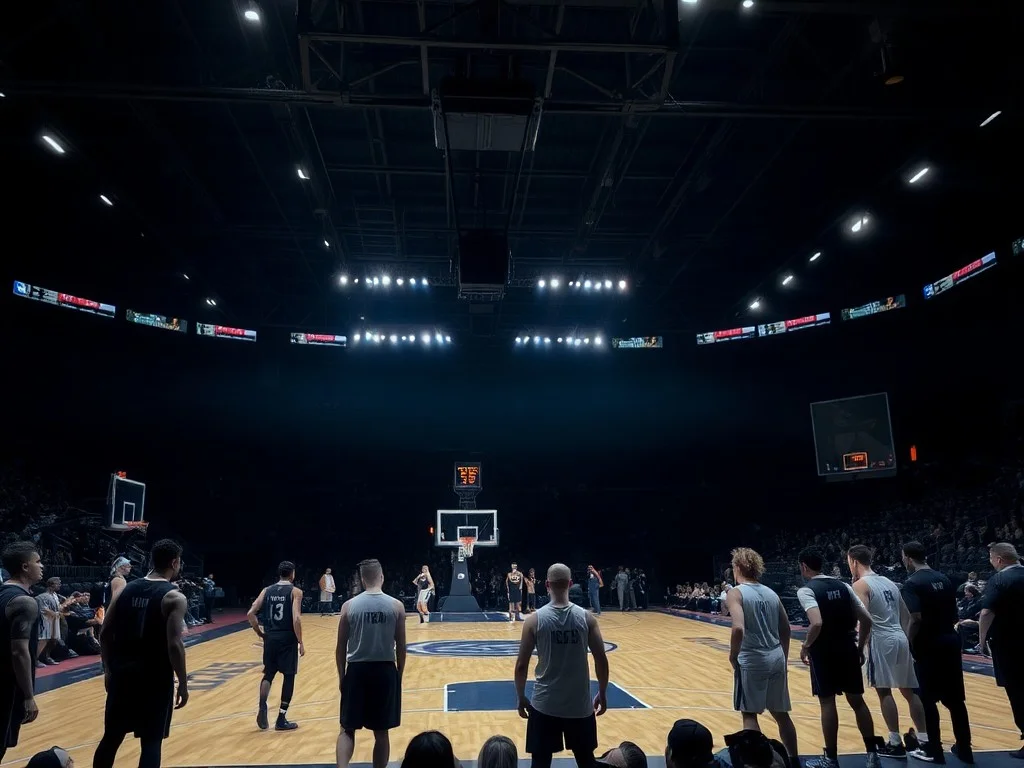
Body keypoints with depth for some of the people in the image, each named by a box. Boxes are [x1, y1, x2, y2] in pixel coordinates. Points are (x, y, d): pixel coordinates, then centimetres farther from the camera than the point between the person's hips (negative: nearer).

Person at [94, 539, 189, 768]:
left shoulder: (127, 589, 5)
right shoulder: (173, 597, -12)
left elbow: (105, 633, 7)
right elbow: (174, 644, -18)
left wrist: (109, 669, 17)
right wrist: (183, 684, -9)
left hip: (122, 674, 6)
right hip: (155, 679, -5)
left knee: (111, 737, 18)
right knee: (151, 742, 4)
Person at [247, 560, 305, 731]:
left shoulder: (267, 590, 7)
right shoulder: (295, 591, -6)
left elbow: (250, 614, 1)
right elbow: (296, 619, -17)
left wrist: (260, 633, 13)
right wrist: (300, 642, -9)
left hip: (270, 638, 4)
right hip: (287, 639, -4)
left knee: (268, 674, 20)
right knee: (289, 676, 8)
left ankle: (262, 708, 0)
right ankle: (281, 719, 11)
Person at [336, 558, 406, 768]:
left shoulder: (349, 606, -4)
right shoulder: (396, 606, -4)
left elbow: (341, 647, 0)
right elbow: (401, 647, 0)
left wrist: (341, 676, 12)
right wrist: (399, 674, 12)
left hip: (356, 670, 0)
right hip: (385, 671, 0)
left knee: (347, 729, 11)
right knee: (381, 732, 11)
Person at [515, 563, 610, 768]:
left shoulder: (535, 619, -9)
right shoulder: (586, 617, -6)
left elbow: (521, 665, -7)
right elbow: (601, 661, -3)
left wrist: (521, 698, 7)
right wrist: (603, 694, 11)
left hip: (544, 704, -1)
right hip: (580, 704, 2)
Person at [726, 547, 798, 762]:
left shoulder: (736, 593, -10)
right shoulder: (771, 593, 9)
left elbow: (739, 628, -24)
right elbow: (785, 629, 13)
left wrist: (733, 655, -10)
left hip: (751, 660, -6)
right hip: (776, 658, 7)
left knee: (749, 714, 4)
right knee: (781, 713, 18)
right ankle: (794, 759, 27)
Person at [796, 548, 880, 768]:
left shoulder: (806, 590, -12)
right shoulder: (843, 586, 7)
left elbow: (817, 623, -27)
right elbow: (867, 620, 5)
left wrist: (806, 645, -11)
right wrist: (860, 647, 15)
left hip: (824, 651, -5)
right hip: (848, 648, 6)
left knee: (827, 702, 5)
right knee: (857, 700, 15)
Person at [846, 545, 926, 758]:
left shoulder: (861, 585, -7)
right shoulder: (888, 582, 17)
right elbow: (906, 615, 20)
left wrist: (864, 645, -17)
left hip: (881, 640, -8)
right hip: (900, 638, 8)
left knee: (884, 691, -1)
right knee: (909, 690, 13)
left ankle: (895, 743, 2)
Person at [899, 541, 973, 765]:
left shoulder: (912, 583, -14)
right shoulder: (944, 579, 8)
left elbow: (916, 619, -22)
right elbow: (954, 615, 13)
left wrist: (908, 644, -10)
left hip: (929, 646, -7)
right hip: (950, 641, 7)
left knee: (928, 699, 5)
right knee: (955, 699, 16)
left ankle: (934, 750, 12)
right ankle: (964, 748, 24)